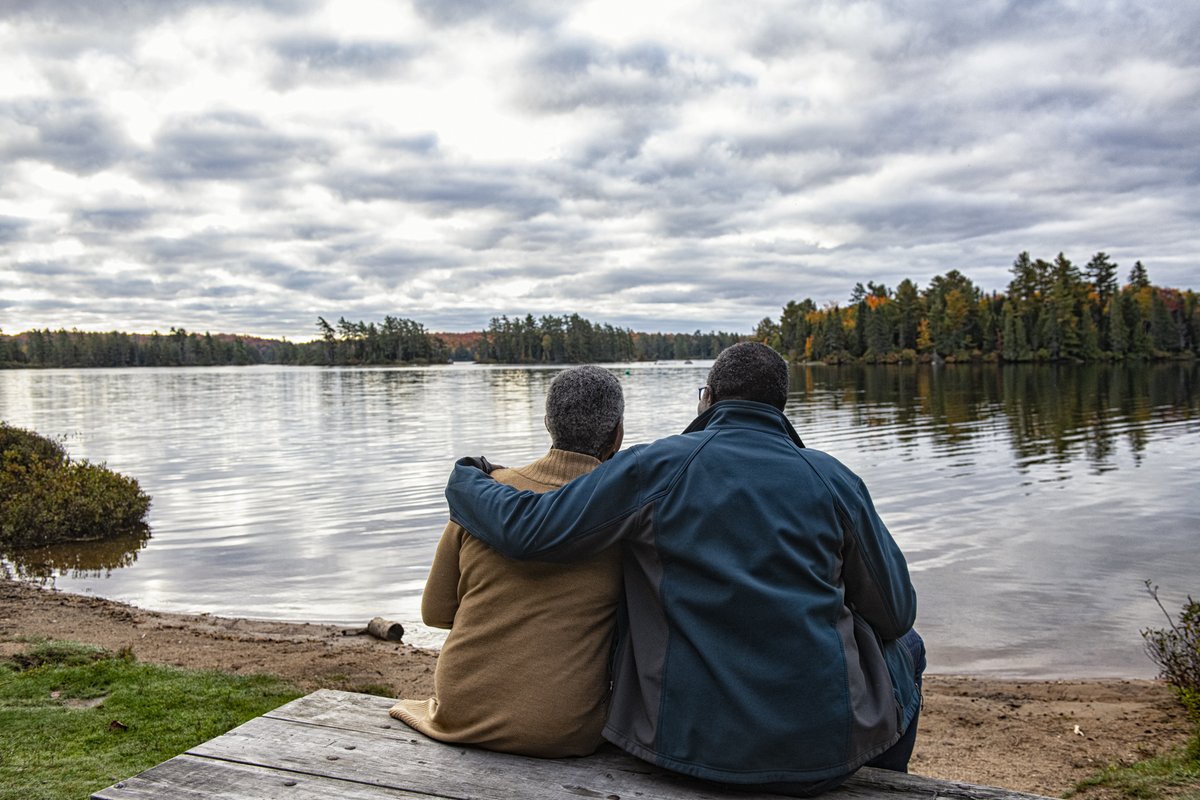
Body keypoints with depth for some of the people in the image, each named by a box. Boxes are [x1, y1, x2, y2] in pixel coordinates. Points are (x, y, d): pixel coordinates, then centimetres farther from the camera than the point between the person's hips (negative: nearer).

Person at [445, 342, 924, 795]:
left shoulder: (657, 467, -7)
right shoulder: (834, 480, -3)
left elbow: (523, 528, -7)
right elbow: (897, 612, 4)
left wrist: (465, 479, 14)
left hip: (690, 743, 0)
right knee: (903, 645, 30)